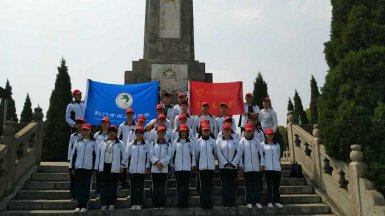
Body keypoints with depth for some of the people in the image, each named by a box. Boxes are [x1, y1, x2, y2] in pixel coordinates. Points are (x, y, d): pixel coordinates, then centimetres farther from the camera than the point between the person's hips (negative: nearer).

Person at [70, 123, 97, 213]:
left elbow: (95, 156, 0)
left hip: (88, 168, -2)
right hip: (78, 168, 3)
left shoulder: (93, 142, 2)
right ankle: (78, 205, 14)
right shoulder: (78, 142, 9)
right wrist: (72, 167, 5)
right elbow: (73, 155, 9)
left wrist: (94, 168, -5)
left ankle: (85, 205, 10)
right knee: (79, 187, 6)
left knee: (86, 187, 3)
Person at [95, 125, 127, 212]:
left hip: (114, 168, -3)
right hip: (104, 167, 3)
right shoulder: (103, 143, 13)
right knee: (104, 187, 3)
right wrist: (97, 167, 8)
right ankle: (104, 204, 10)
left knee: (113, 187, 1)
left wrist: (122, 165, -7)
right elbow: (98, 155, 12)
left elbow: (124, 156, 1)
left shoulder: (120, 144, 3)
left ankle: (112, 204, 9)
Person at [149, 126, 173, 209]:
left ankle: (162, 205, 6)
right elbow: (151, 155, 1)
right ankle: (155, 205, 8)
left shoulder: (168, 144, 9)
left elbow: (169, 156, -1)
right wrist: (156, 162, -14)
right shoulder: (153, 144, 11)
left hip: (164, 169, -1)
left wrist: (162, 163, -13)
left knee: (163, 187, 0)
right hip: (154, 169, 1)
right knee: (155, 188, 2)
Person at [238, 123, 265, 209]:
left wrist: (262, 164, 4)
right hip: (247, 167, -2)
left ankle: (257, 201, 13)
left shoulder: (257, 141, 7)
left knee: (258, 185, 4)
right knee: (248, 185, 5)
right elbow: (240, 154, 0)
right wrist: (241, 165, -3)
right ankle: (249, 202, 12)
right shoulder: (242, 142, 1)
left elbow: (261, 153, 7)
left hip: (257, 167, 2)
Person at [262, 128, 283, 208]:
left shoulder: (277, 145, 14)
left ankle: (277, 201, 14)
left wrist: (278, 163, 15)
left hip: (277, 168, 3)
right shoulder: (262, 144, 3)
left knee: (276, 185, 6)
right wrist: (262, 165, -4)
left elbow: (279, 156, 21)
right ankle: (269, 202, 5)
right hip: (268, 168, -3)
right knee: (269, 185, -1)